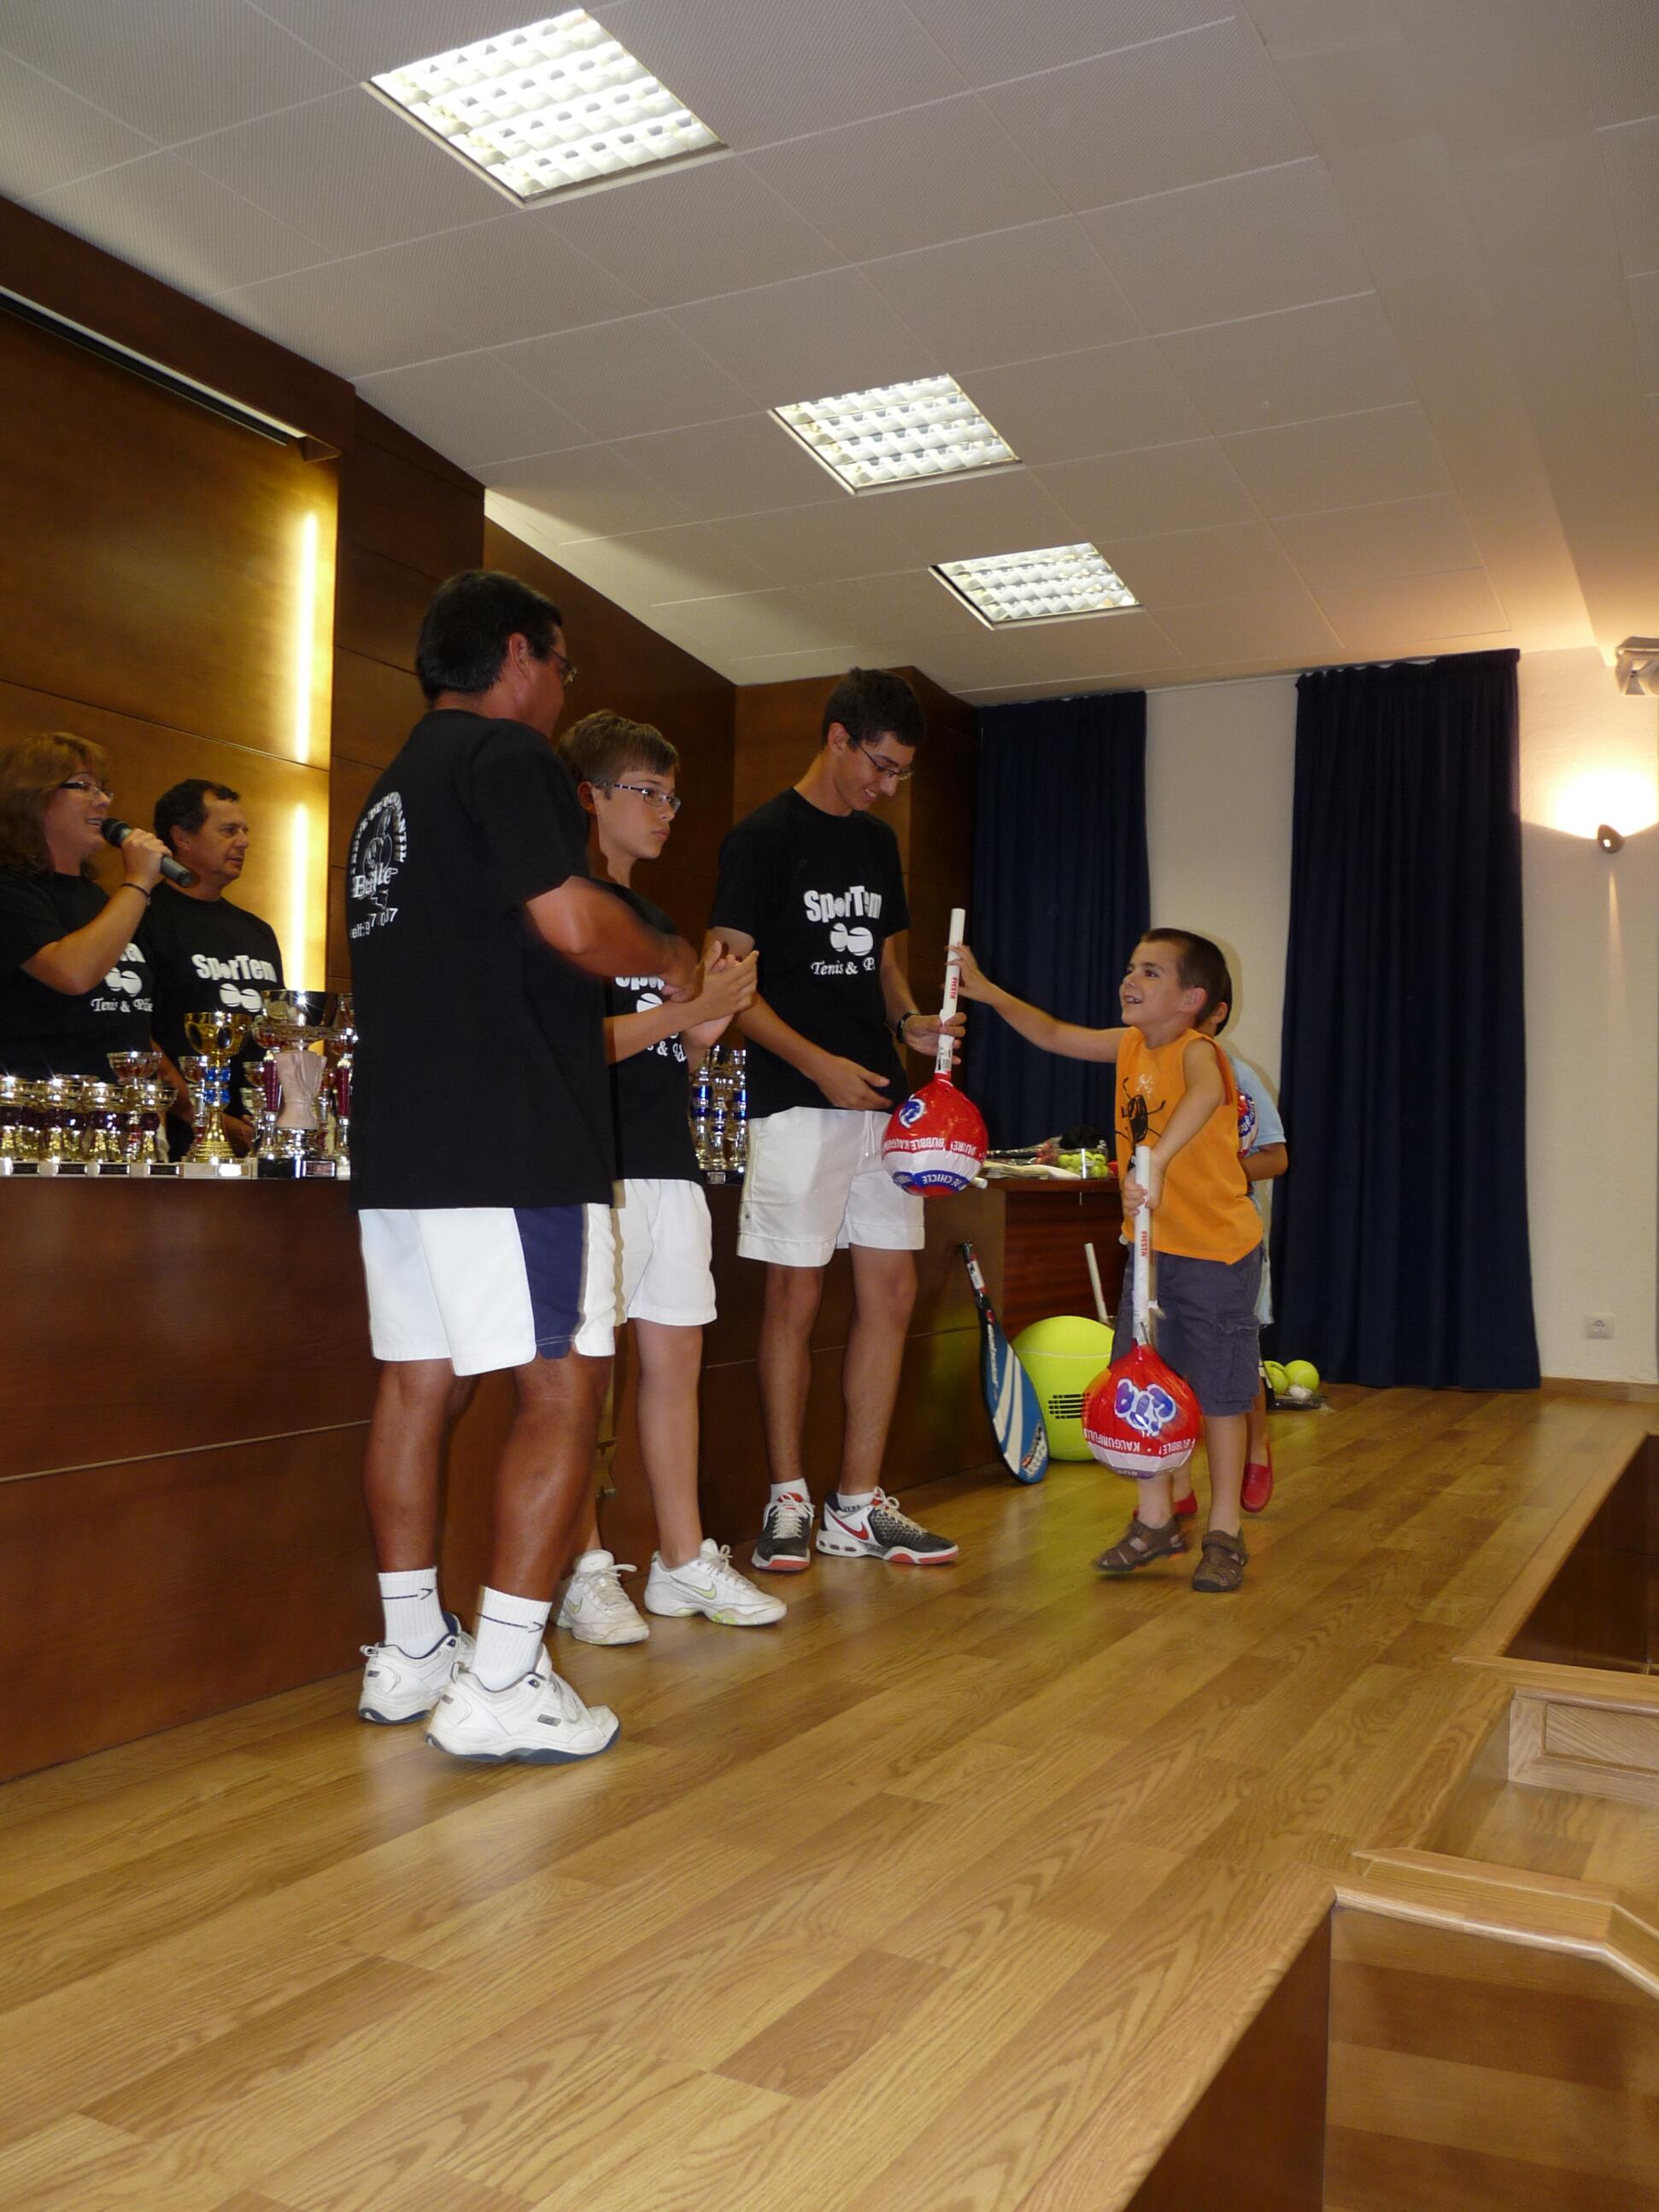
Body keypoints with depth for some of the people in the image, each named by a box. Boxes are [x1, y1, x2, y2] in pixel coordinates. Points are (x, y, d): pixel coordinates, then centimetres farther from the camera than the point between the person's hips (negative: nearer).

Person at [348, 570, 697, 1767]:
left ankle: (412, 1652, 20)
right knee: (564, 1388, -5)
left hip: (402, 1136, 10)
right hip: (511, 1141, -9)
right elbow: (572, 922, -18)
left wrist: (629, 1032, 32)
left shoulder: (396, 788, 24)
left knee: (420, 1383, 12)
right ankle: (501, 1685, -4)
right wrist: (669, 959, 2)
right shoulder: (507, 754, -5)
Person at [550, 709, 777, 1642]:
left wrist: (712, 1022, 4)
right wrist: (684, 1007, -14)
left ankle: (684, 1561, 18)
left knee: (676, 1356, 10)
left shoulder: (658, 919, 20)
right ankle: (587, 1572, 9)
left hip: (672, 1162, 8)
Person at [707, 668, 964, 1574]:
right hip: (798, 1099, -7)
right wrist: (819, 1064, -19)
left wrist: (908, 1022, 1)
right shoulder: (763, 837, -5)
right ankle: (787, 1499, 12)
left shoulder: (878, 843, 16)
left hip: (879, 1094, 7)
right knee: (795, 1297, -2)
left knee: (891, 1292, 6)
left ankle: (858, 1506, 15)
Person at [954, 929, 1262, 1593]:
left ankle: (1224, 1531, 18)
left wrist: (1157, 1164, -57)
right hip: (1151, 1247, 7)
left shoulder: (1196, 1050, -18)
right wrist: (986, 991, 8)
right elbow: (1054, 1033, 16)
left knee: (1218, 1392, 4)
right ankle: (1155, 1518, 24)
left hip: (1217, 1251, -7)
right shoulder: (1131, 1046, 4)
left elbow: (1204, 1094, -42)